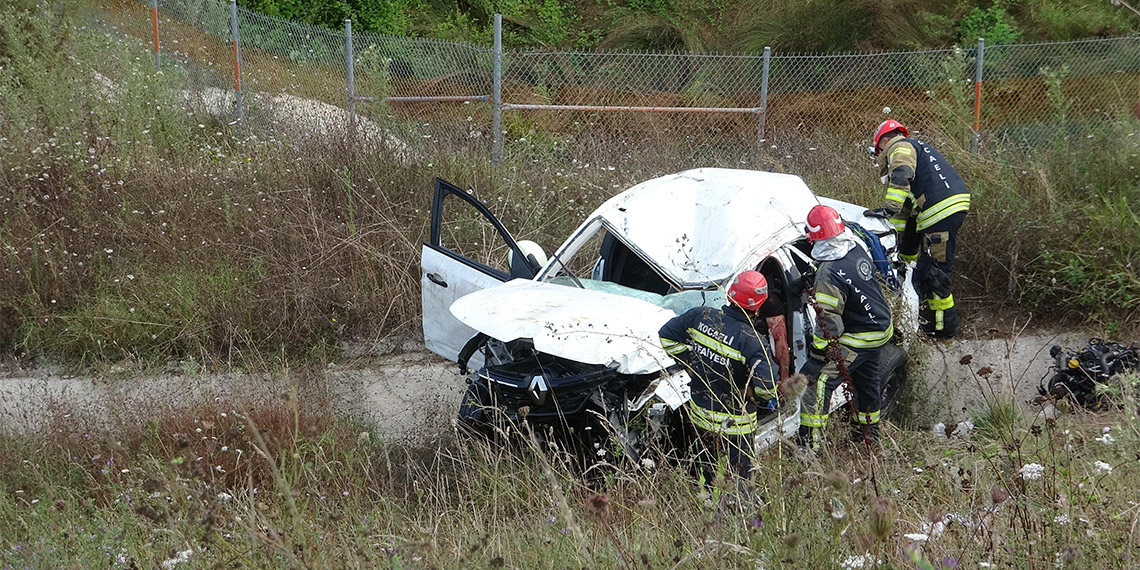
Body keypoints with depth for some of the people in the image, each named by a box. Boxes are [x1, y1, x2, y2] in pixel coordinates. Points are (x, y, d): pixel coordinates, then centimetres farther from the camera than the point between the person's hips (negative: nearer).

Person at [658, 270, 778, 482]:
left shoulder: (701, 316, -11)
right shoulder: (752, 341, -26)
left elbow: (666, 336, 3)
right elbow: (766, 386, -33)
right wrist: (749, 394, -11)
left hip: (699, 415, 6)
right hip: (733, 424, -6)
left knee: (706, 470, 26)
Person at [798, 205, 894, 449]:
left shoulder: (829, 276, -30)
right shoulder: (857, 248, -6)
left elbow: (829, 322, -26)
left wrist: (817, 352, -15)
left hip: (857, 341, -9)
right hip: (882, 328, 9)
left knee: (817, 381, -5)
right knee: (866, 382, 25)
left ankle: (810, 444, -4)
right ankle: (867, 434, 42)